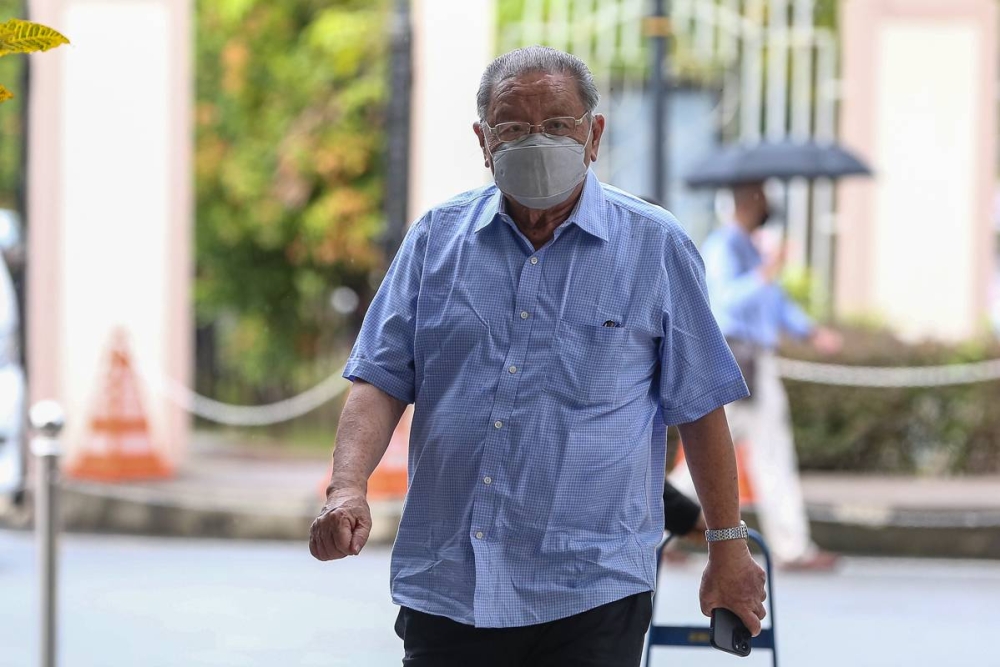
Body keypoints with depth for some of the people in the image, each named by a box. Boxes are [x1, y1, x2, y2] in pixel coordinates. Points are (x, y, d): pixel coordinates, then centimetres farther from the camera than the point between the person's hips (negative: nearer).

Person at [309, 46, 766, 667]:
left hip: (590, 590, -3)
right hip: (444, 586, 3)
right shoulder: (437, 237, 8)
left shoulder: (656, 248, 2)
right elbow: (381, 379, 6)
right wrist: (348, 486, -12)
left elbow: (699, 406, 6)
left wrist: (729, 548, 8)